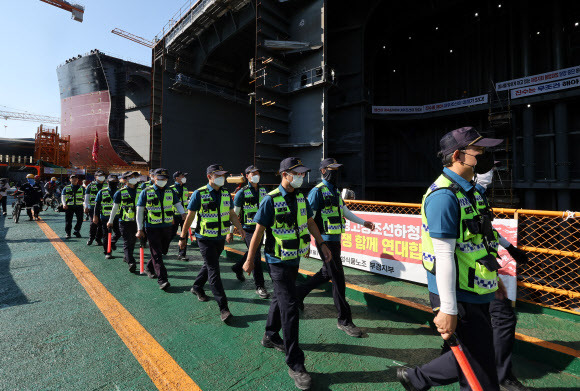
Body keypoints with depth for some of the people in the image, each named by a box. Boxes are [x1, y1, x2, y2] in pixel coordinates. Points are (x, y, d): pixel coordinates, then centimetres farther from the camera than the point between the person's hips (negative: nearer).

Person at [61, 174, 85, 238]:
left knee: (80, 219, -1)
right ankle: (68, 233, 13)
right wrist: (64, 204, -15)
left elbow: (85, 197, 9)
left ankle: (77, 231, 18)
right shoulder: (66, 188, 10)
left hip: (79, 206, 0)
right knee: (68, 220, 1)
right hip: (69, 206, 0)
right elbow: (63, 196, 3)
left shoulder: (81, 188, 11)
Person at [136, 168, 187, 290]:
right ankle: (162, 280, -3)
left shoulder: (171, 191, 6)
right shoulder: (146, 192, -3)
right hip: (152, 227, -4)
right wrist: (140, 229, -5)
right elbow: (139, 211, -1)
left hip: (167, 226, 4)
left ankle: (149, 268, 42)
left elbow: (178, 204, 9)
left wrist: (183, 213, -14)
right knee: (157, 254, -5)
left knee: (163, 251, 17)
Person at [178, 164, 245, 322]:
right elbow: (190, 217, -6)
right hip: (205, 238, -5)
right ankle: (223, 307, -2)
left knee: (210, 265, 20)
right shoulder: (199, 194, -10)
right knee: (214, 270, -6)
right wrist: (183, 237, -3)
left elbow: (232, 214, 11)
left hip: (221, 238, 6)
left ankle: (197, 287, 46)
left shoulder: (226, 194, 5)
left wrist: (240, 228, -2)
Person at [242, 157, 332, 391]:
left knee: (282, 297, 21)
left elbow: (310, 222, 15)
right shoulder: (271, 200, -17)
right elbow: (258, 231, -13)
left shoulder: (301, 197, 3)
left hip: (295, 258, 7)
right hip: (278, 261, -7)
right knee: (289, 305, -6)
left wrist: (321, 244, 12)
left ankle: (271, 336, 44)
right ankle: (295, 364, 7)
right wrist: (249, 260, -8)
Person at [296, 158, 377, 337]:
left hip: (336, 239, 9)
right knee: (338, 279, -2)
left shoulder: (336, 191, 16)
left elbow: (345, 211, 26)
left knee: (326, 274, 19)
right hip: (326, 241, -9)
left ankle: (299, 292, 38)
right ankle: (344, 320, 14)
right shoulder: (317, 191, -12)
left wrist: (363, 222, 25)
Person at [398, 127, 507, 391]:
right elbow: (444, 255, -25)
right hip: (459, 298, -10)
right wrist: (448, 310, -23)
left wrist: (494, 277, 23)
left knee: (477, 356, 22)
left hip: (476, 293, 10)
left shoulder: (471, 191, 11)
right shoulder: (444, 195, -21)